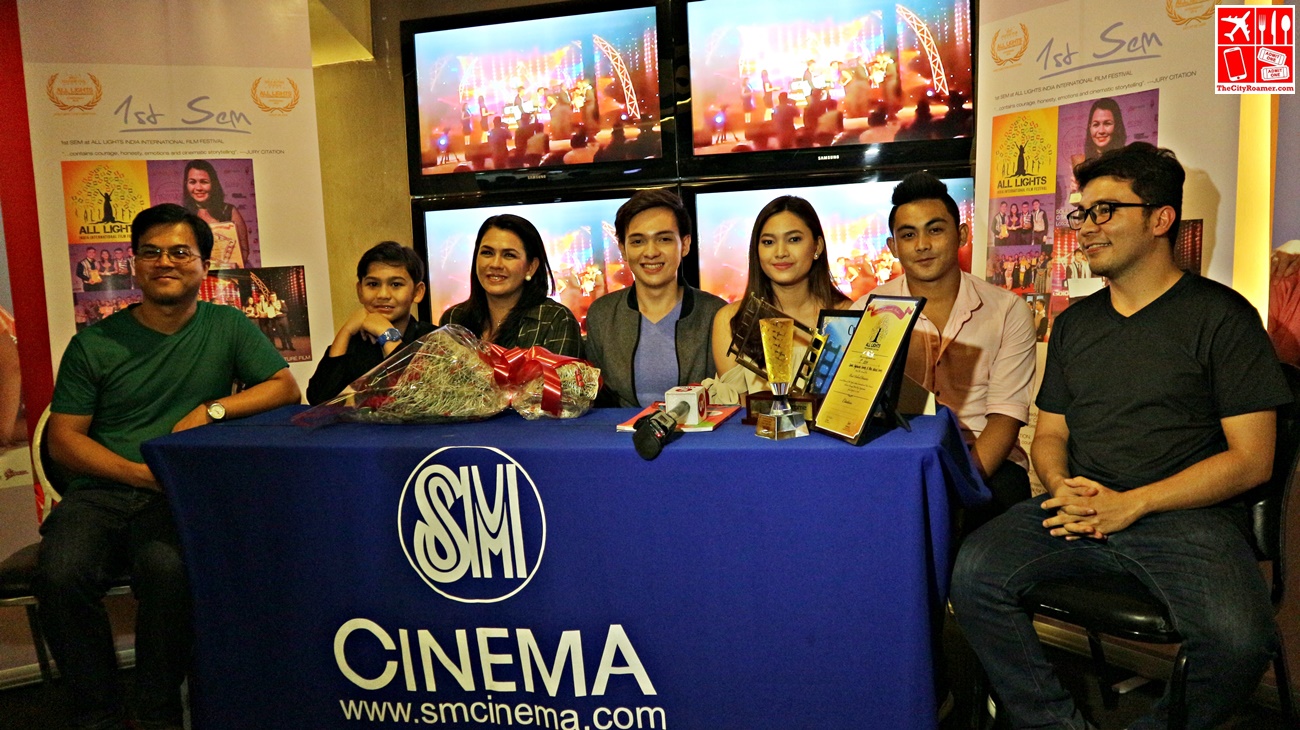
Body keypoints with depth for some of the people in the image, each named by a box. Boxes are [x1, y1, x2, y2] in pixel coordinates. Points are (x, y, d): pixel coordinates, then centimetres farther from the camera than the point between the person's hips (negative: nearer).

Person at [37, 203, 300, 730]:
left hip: (182, 493, -1)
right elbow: (63, 438, 5)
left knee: (167, 568, -32)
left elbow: (286, 387, 2)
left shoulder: (226, 327, 8)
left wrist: (211, 409, -12)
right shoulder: (94, 343, 6)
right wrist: (140, 472, -11)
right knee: (61, 573, -28)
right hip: (102, 488, 2)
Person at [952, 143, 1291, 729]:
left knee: (1236, 641, -32)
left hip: (1187, 514, -4)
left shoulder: (1220, 315, 1)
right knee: (974, 572, -22)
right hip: (1080, 507, 4)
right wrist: (1063, 488, -4)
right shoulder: (1074, 323, 17)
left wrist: (1132, 504, -13)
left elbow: (1251, 459, -3)